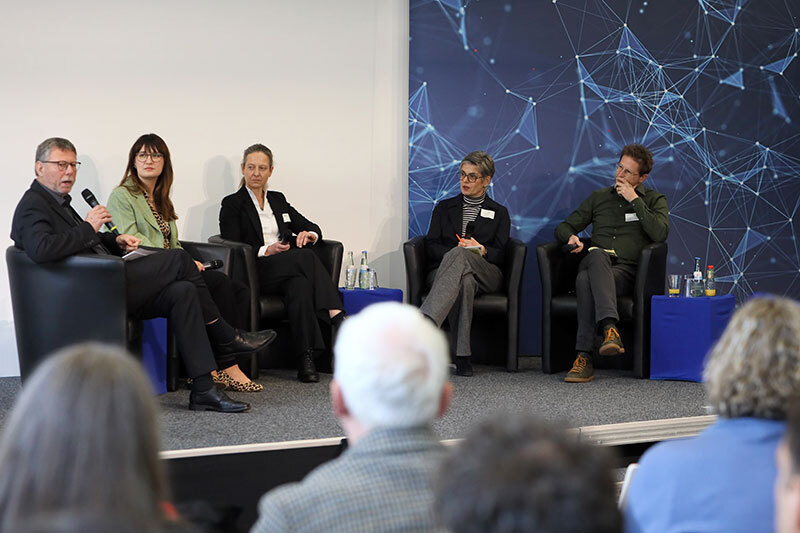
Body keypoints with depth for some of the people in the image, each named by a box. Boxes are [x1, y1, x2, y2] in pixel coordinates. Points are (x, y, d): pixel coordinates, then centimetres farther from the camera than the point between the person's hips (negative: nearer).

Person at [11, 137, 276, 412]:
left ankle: (203, 390, -11)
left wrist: (115, 241, 10)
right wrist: (88, 227, -18)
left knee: (182, 292, -7)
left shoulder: (59, 201, 23)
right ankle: (225, 337, 3)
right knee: (178, 259, -11)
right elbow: (40, 250, -29)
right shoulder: (32, 206, -9)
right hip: (87, 298, -10)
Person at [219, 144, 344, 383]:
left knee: (299, 284, -35)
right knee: (307, 256, -32)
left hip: (288, 271, 4)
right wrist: (266, 251, -16)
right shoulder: (232, 204, 10)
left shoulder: (278, 200, 26)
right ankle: (337, 316, -36)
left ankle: (306, 360, -44)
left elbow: (312, 227, 23)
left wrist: (308, 234, -2)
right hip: (255, 274, -4)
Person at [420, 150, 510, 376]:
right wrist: (456, 253, -10)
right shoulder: (444, 208, 24)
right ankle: (462, 356, -48)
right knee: (464, 281, -40)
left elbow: (500, 254, 9)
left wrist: (481, 251, -13)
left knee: (458, 254, -39)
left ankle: (424, 322, -61)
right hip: (443, 270, 1)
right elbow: (431, 247, 11)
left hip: (485, 273, -1)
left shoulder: (499, 213, 21)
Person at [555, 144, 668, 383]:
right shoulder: (599, 197, 24)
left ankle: (584, 357, -44)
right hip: (595, 263, 2)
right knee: (597, 255, -38)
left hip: (626, 271, -2)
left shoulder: (654, 200, 15)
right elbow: (563, 227, 24)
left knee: (586, 280, -36)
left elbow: (660, 233, -7)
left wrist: (633, 200, -4)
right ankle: (610, 327, -53)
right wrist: (571, 237, -1)